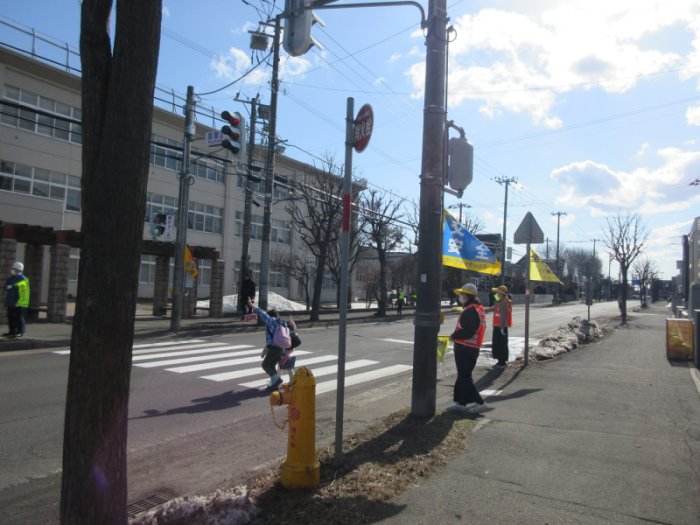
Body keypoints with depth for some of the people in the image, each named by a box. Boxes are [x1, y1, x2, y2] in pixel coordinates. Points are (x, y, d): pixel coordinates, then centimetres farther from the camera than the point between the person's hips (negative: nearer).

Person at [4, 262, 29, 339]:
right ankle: (12, 331, 20)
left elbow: (24, 291, -14)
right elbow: (6, 287, 10)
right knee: (11, 316, 12)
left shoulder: (22, 279, -10)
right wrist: (8, 287, -12)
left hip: (17, 302, -8)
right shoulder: (11, 278, 14)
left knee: (19, 316, -3)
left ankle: (20, 332, 2)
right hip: (10, 302, 8)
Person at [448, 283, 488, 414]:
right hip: (473, 348, 10)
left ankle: (480, 403, 2)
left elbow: (467, 332, -27)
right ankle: (460, 403, 22)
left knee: (464, 377, -2)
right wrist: (456, 335, 14)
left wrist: (454, 336, -11)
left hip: (465, 349, -10)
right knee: (462, 376, 16)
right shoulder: (479, 308, 13)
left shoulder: (470, 311, -20)